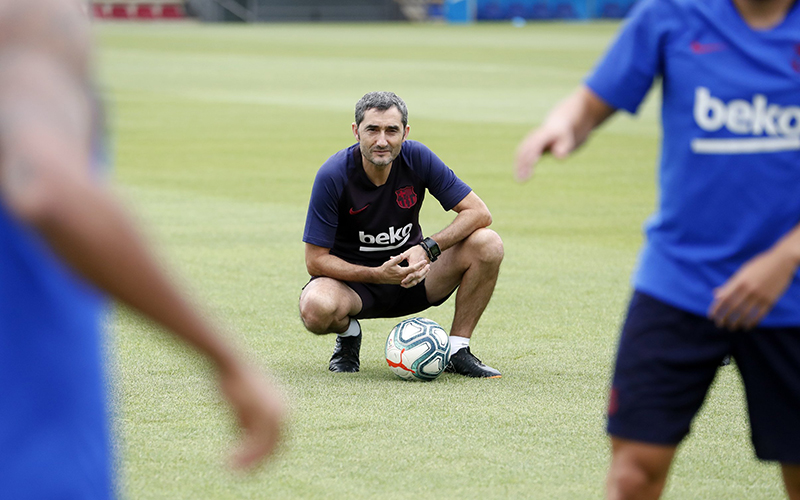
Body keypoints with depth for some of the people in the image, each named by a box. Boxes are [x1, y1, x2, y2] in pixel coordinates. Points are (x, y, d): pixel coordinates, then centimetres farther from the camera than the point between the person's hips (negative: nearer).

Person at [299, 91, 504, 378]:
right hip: (353, 279, -3)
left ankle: (457, 350, -6)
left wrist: (427, 249, -28)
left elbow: (479, 213, -13)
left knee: (488, 245, -19)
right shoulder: (333, 176, -20)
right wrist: (379, 275, -31)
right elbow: (316, 260, -18)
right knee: (316, 309, -37)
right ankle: (348, 334, 2)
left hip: (411, 275, 3)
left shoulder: (418, 158, -13)